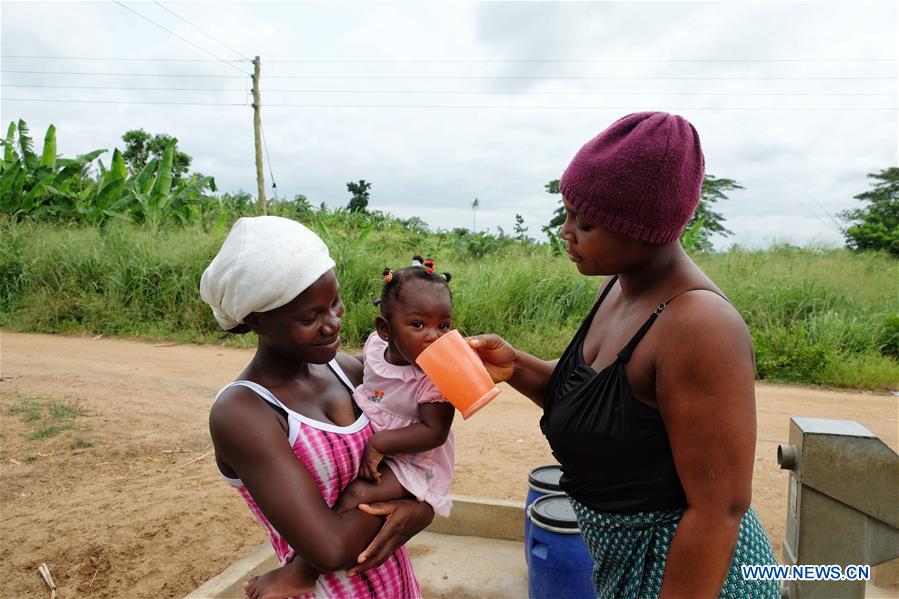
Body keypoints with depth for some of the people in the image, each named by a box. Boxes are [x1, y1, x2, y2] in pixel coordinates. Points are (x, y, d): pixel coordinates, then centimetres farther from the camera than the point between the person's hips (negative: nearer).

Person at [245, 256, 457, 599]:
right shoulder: (377, 343, -8)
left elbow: (433, 431, -27)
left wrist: (380, 443, -29)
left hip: (413, 460, -7)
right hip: (368, 445, 8)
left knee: (358, 495, -26)